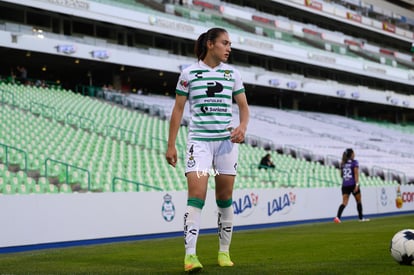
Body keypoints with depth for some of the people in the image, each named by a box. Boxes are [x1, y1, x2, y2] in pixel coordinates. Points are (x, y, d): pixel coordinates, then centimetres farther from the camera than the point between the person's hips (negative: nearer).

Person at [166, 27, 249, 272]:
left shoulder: (232, 74, 8)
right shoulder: (189, 73, 0)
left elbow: (243, 106, 14)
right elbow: (178, 109, 2)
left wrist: (243, 127, -8)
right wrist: (171, 145, -1)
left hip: (227, 140, 3)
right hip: (199, 140, -3)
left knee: (225, 197, 6)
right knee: (196, 194, -15)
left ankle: (224, 251, 19)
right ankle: (190, 254, -15)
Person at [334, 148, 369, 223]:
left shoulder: (343, 163, 12)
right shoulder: (354, 162, -3)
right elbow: (356, 173, -13)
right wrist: (357, 184, -18)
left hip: (345, 185, 4)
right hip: (353, 184, -4)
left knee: (344, 202, -4)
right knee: (358, 201, 15)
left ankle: (338, 217, -26)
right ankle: (361, 218, 25)